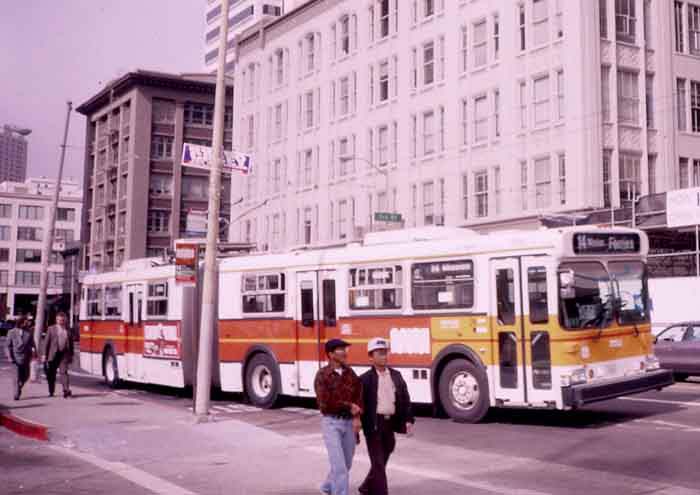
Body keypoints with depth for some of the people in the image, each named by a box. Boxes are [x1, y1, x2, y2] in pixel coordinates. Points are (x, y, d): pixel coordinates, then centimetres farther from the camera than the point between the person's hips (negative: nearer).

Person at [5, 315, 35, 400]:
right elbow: (9, 345, 3)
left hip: (26, 358, 3)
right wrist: (10, 357, -6)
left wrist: (33, 349, -13)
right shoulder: (12, 332, 3)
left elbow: (32, 344, 9)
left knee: (25, 376, 9)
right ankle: (16, 394, -2)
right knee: (16, 376, -6)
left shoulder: (29, 332, 9)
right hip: (16, 358, -3)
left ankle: (19, 388, 35)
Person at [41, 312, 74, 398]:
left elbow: (71, 343, 15)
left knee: (64, 371, -12)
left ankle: (66, 390, -21)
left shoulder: (68, 330, 11)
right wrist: (44, 354, -6)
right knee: (52, 374, 8)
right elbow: (46, 342, 1)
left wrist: (71, 355, 13)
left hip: (64, 354, 0)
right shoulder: (51, 329, 5)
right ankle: (51, 391, 22)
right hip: (53, 354, 0)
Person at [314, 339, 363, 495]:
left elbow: (358, 395, -2)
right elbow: (325, 403, -19)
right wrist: (349, 407, -13)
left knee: (346, 464, 16)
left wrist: (357, 418, -17)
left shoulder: (350, 373, 5)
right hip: (331, 423, -6)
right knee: (339, 465, -12)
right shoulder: (322, 375, -11)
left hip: (349, 423, 6)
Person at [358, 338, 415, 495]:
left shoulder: (396, 376, 8)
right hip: (374, 424, -5)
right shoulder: (365, 379, -6)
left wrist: (409, 420, -3)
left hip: (391, 423, 5)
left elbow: (405, 399, 9)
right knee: (378, 463, -4)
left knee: (381, 462, 17)